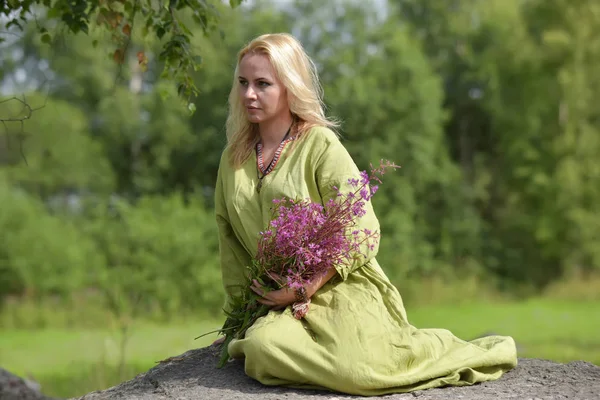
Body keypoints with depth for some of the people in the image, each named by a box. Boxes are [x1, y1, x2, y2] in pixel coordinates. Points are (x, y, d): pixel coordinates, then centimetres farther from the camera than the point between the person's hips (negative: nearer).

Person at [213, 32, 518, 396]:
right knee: (263, 346, -31)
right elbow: (230, 240, 17)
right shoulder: (234, 158, 11)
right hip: (278, 300, 4)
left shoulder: (320, 145, -5)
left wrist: (307, 285, -16)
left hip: (340, 287, -4)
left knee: (357, 369, -31)